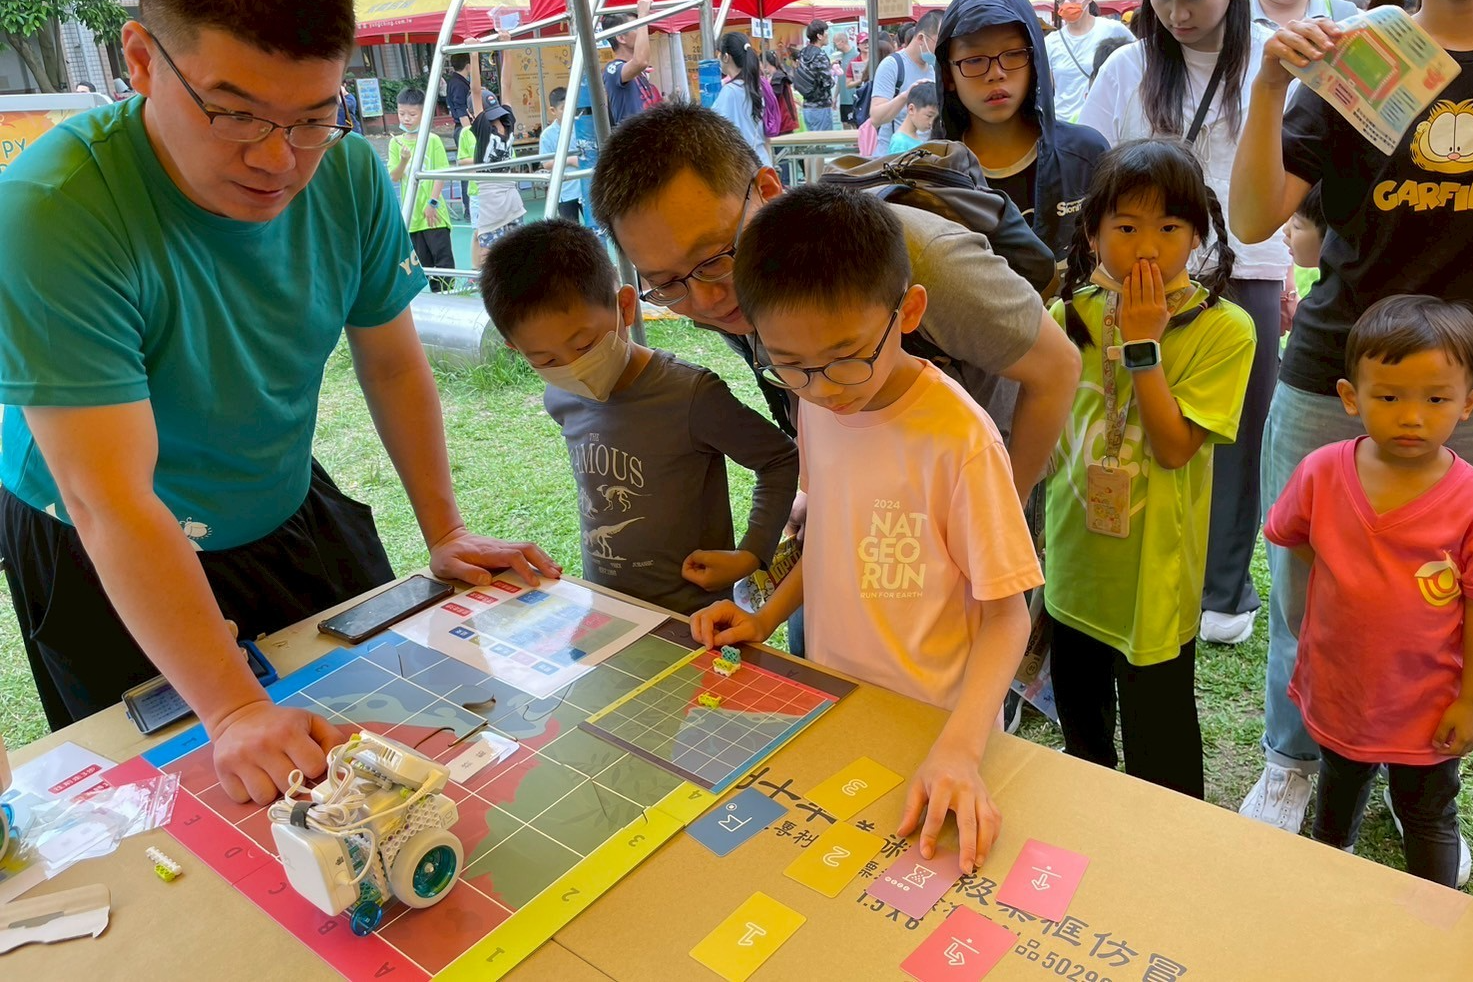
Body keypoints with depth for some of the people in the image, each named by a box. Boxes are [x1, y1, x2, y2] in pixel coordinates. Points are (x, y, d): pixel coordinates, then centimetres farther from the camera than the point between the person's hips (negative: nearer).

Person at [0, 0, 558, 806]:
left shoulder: (350, 176, -16)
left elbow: (392, 363, -3)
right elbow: (111, 504, -35)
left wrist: (444, 534, -5)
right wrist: (235, 711, -38)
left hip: (292, 511, 5)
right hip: (106, 569, -4)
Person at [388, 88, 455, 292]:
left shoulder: (432, 140, -4)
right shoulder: (395, 143, 7)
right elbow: (393, 177, 2)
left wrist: (432, 203, -12)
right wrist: (403, 160, -16)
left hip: (432, 213, -4)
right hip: (411, 213, 4)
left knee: (442, 255, -6)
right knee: (422, 260, 10)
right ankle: (436, 294, 18)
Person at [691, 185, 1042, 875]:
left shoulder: (958, 438, -25)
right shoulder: (814, 404, -6)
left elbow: (1006, 613, -19)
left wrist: (958, 749, -31)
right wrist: (767, 618, -2)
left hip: (931, 723, -5)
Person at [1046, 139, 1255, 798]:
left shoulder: (1223, 329, -14)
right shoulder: (1072, 313, -1)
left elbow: (1175, 447, -22)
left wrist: (1142, 345, -23)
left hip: (1153, 572, -5)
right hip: (1073, 563, 5)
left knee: (1158, 754, 9)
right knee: (1079, 723, 25)